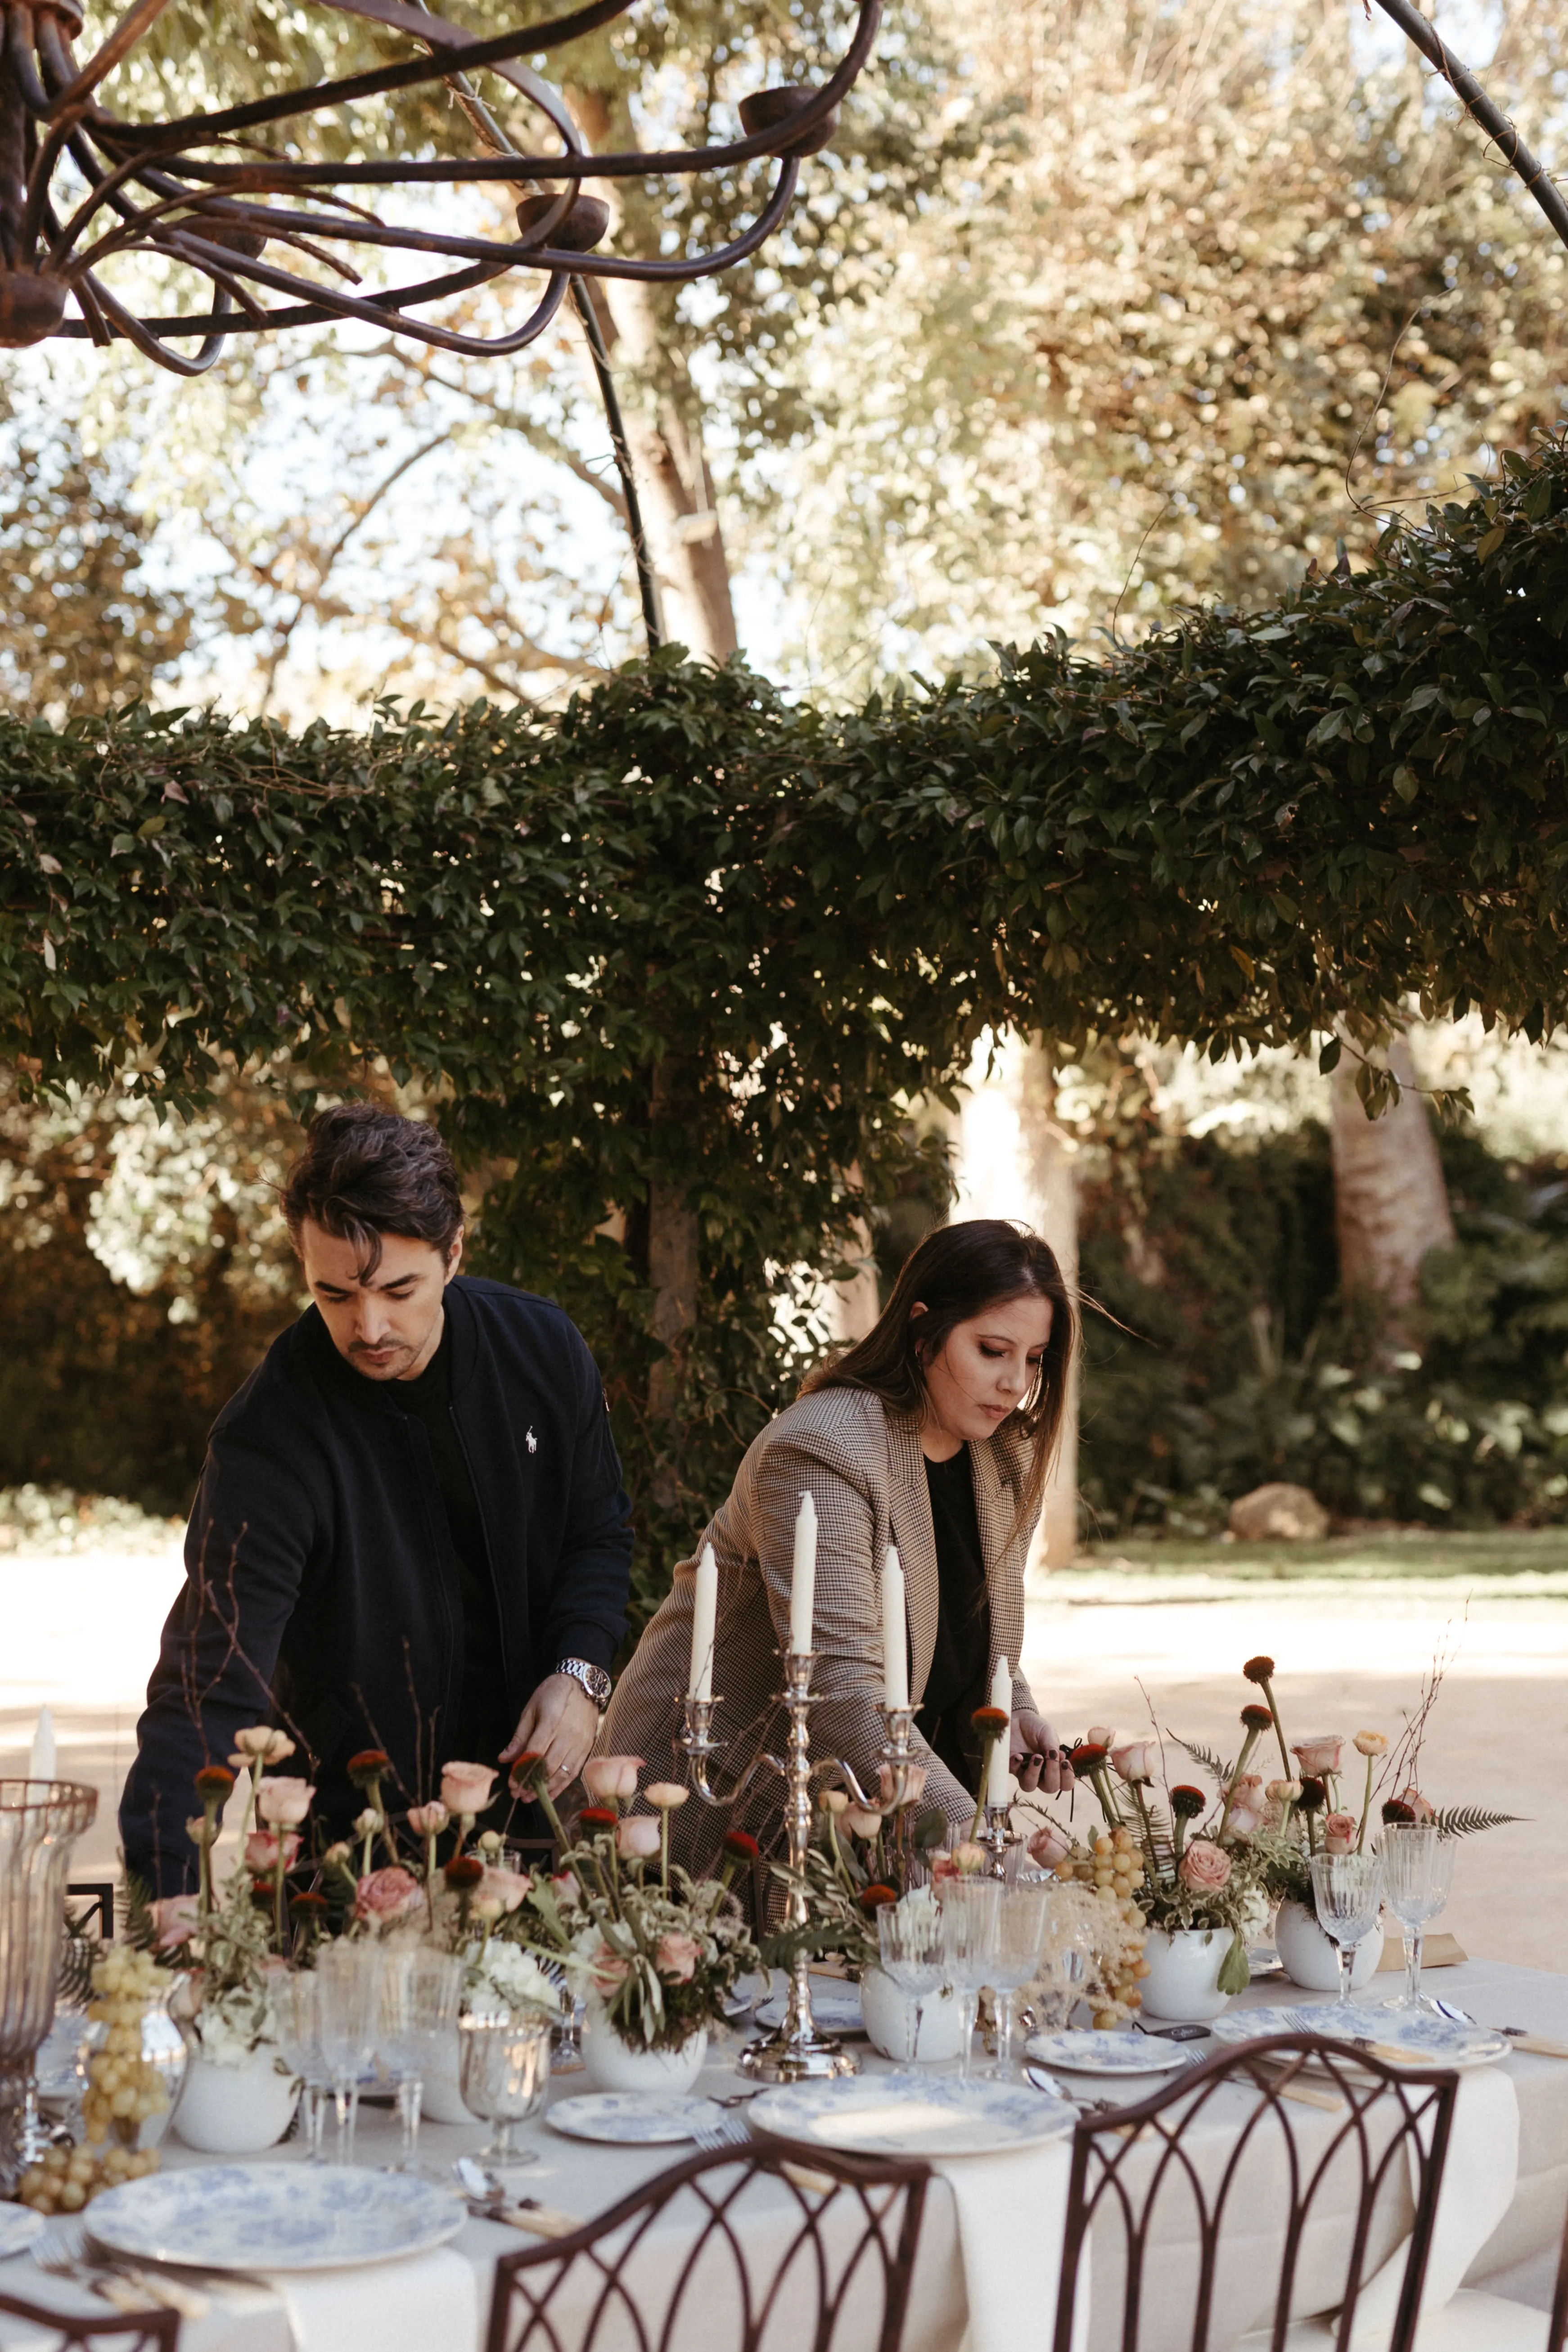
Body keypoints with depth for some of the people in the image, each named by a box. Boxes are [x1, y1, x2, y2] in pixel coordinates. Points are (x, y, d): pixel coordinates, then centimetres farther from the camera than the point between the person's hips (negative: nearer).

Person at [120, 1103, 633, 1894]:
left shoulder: (542, 1347, -10)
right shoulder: (269, 1435, -24)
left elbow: (599, 1532, 7)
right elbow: (210, 1687, -29)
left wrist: (579, 1670, -11)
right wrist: (158, 1893, -42)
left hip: (527, 1782, 4)